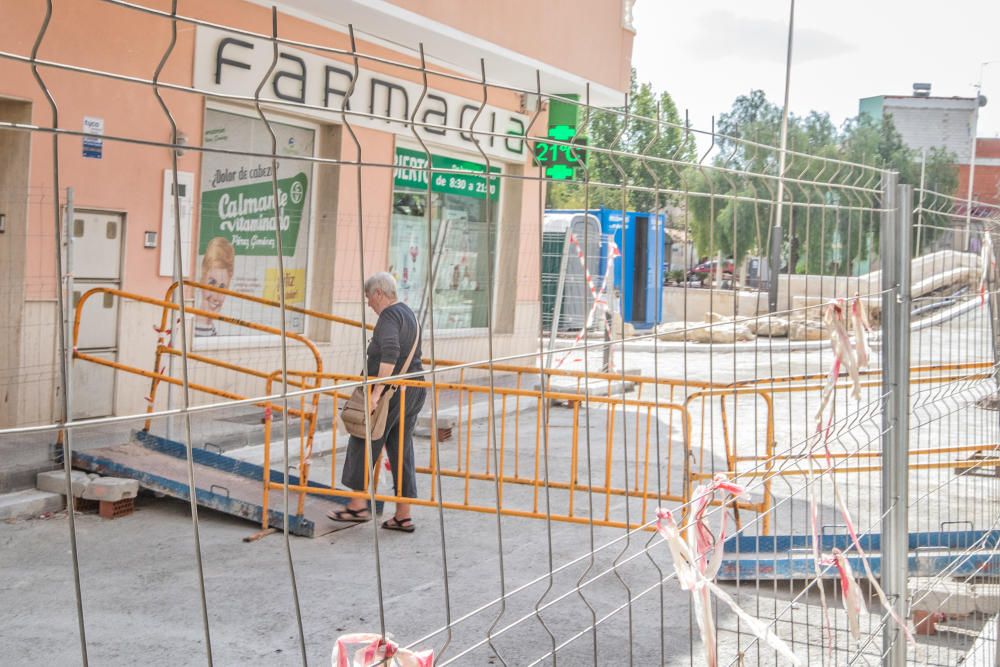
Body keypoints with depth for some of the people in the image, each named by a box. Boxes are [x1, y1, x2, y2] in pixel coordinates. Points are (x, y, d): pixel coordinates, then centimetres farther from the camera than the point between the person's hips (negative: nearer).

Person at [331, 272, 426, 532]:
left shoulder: (389, 317, -12)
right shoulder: (408, 313, 17)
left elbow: (389, 354, -28)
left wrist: (377, 392, -30)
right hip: (413, 390, 9)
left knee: (364, 443, 4)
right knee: (402, 449, 10)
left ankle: (358, 504, 10)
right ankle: (403, 515, 11)